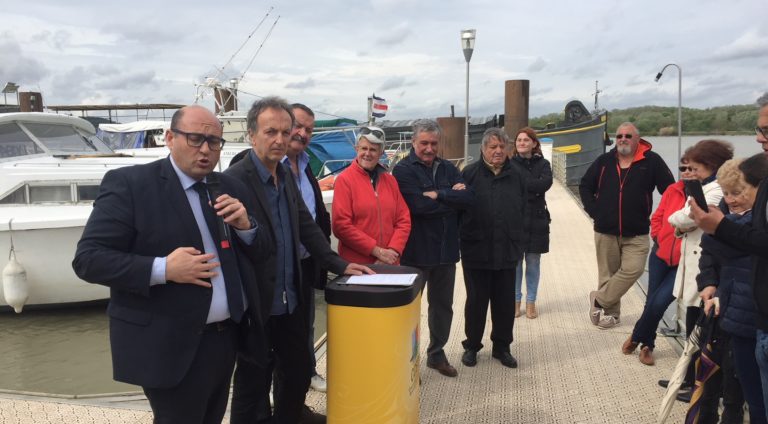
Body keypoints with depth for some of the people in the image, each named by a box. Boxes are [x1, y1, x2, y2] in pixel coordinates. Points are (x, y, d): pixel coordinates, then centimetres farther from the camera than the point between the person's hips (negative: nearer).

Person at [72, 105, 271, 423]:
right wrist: (162, 269, -26)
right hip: (170, 345, -6)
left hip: (227, 336, 6)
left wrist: (245, 226, -11)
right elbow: (88, 258, -14)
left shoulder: (230, 188, 8)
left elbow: (260, 254, 10)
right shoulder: (129, 183, -10)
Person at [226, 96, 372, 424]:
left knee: (299, 371, 23)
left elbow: (307, 226, 13)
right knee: (253, 384, 10)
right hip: (257, 305, -8)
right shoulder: (234, 180, -18)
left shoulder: (286, 176, 8)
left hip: (290, 300, 8)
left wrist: (340, 265, 8)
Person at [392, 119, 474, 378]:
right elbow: (419, 205, -23)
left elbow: (468, 198, -6)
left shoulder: (448, 169, 8)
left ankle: (437, 353, 35)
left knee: (443, 305, 17)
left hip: (446, 249, 6)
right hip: (416, 251, -6)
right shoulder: (404, 170, -9)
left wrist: (438, 195, -17)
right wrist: (452, 198, -10)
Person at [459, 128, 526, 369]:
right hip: (477, 251, -3)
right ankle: (471, 346, 23)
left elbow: (523, 211, 13)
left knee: (505, 302, 9)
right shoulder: (470, 174, -4)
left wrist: (517, 244, 12)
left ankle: (502, 347, 25)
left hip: (507, 252, 3)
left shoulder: (516, 177, 7)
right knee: (476, 300, 7)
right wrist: (465, 239, -4)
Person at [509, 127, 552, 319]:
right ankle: (516, 301, 17)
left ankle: (531, 302, 19)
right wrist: (533, 188, -16)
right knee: (514, 262, 3)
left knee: (533, 262, 7)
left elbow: (546, 183, -14)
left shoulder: (543, 164, 4)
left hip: (536, 221, 1)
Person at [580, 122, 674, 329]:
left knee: (633, 269, -15)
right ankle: (611, 312, 22)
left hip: (636, 234, -1)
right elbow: (585, 186, 12)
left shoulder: (652, 161, -4)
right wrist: (594, 211, 2)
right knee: (607, 274, 7)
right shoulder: (604, 161, 3)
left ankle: (599, 300, 2)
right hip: (605, 231, 2)